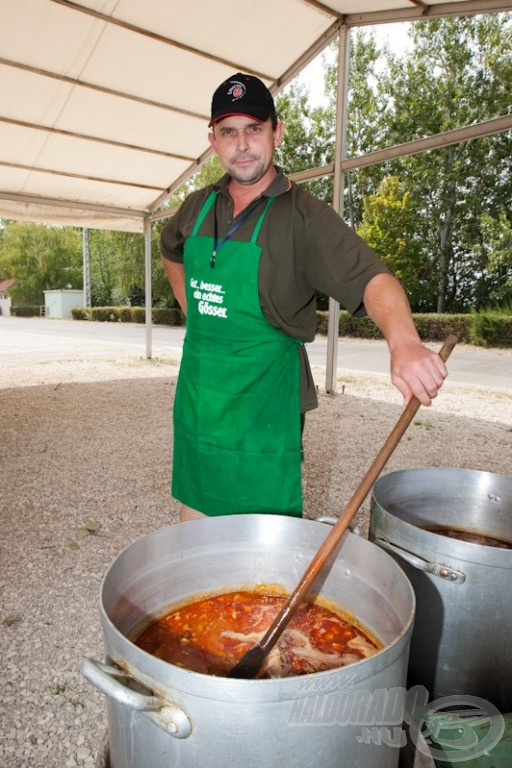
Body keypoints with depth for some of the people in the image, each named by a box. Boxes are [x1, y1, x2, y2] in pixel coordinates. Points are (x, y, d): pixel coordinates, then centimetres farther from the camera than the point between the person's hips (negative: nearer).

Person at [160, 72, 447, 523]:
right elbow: (170, 253, 28)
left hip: (265, 400, -5)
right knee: (193, 521, 20)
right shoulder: (198, 207, 7)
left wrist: (404, 342, -45)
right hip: (196, 393, 6)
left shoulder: (304, 216, -11)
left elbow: (372, 279, -25)